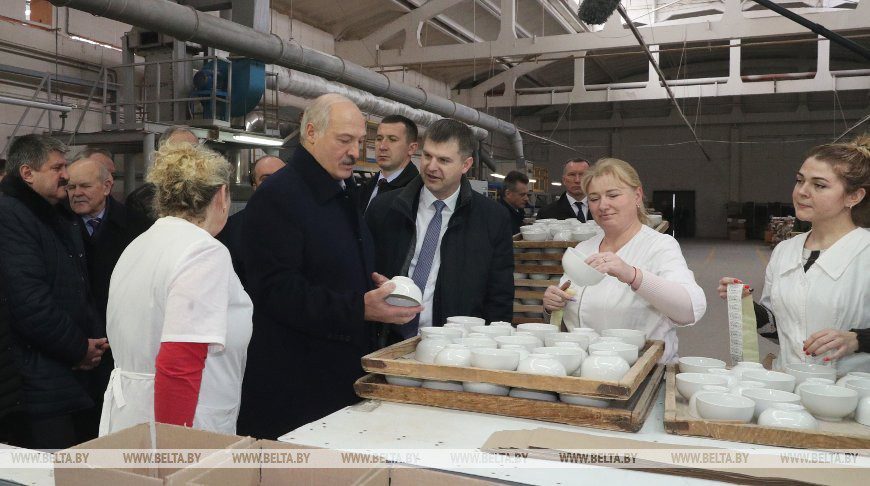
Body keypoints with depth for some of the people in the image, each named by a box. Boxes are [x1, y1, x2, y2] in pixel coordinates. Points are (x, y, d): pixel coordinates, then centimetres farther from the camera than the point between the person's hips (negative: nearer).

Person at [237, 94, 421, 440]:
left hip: (345, 369, 8)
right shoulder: (277, 196, -14)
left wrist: (377, 286, 4)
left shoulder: (345, 192, 15)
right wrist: (360, 308, -26)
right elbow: (277, 290, -21)